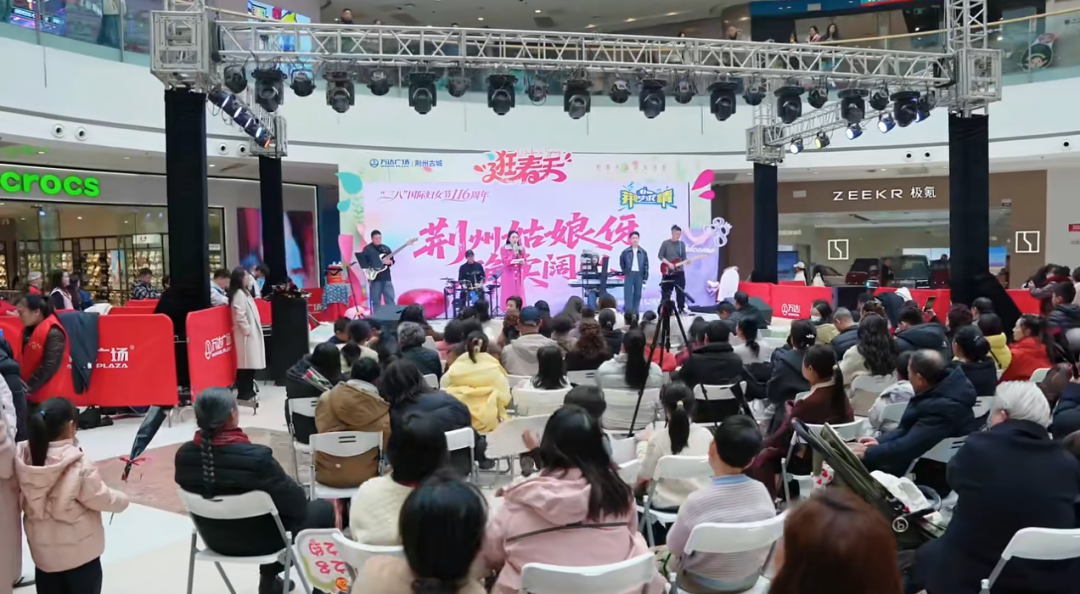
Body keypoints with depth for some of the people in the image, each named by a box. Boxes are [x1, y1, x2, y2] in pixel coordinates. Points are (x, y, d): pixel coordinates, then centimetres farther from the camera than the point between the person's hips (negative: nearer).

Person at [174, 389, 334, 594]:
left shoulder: (183, 455, -15)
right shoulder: (256, 456, -32)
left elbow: (204, 492, 5)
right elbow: (296, 502, -20)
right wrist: (300, 497, 4)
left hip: (214, 538, 6)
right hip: (259, 540, -6)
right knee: (324, 509, 16)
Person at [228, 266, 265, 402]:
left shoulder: (245, 292, 16)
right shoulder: (239, 294, -15)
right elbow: (240, 315, -24)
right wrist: (246, 329, -18)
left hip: (251, 332, 10)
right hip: (246, 334, -10)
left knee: (250, 363, 12)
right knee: (246, 363, -7)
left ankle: (248, 390, 18)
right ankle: (243, 392, -3)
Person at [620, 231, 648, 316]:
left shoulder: (643, 252, 5)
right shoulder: (626, 251, 1)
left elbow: (646, 265, 5)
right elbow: (621, 262, 13)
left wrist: (645, 277, 0)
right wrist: (625, 271, 7)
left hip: (639, 275, 2)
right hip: (629, 274, -2)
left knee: (637, 293, 5)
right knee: (628, 292, -7)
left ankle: (635, 311, 12)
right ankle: (628, 310, -8)